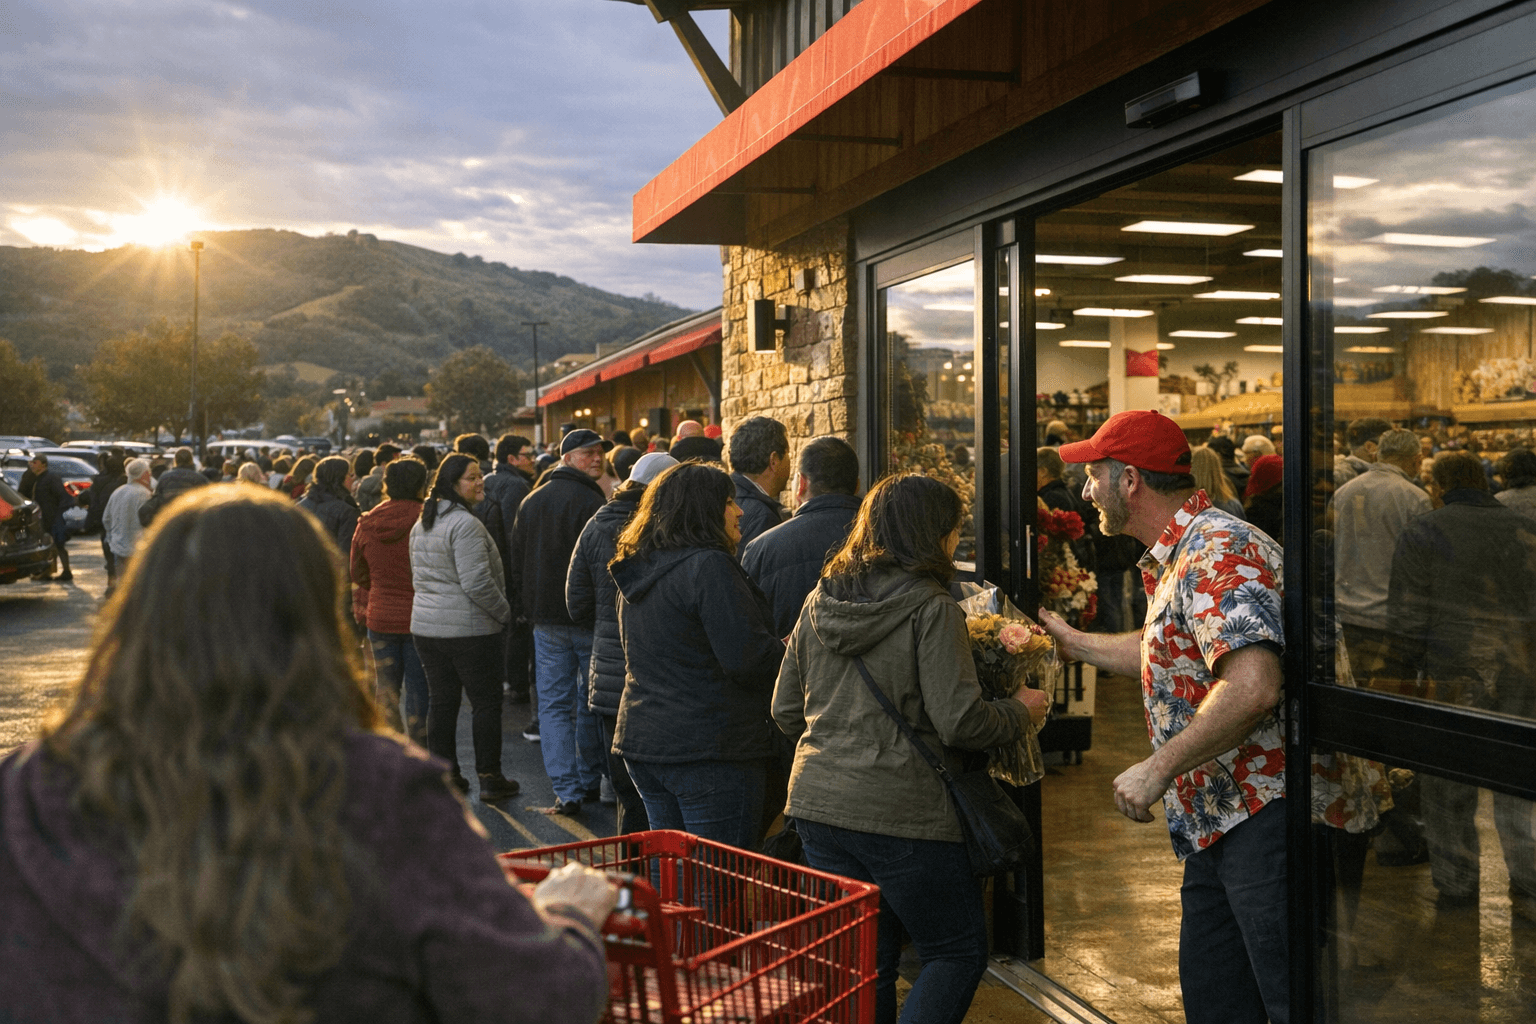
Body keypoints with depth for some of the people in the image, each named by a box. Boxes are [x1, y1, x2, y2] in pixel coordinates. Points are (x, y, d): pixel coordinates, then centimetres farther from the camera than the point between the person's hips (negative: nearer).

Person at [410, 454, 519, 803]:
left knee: (440, 700, 13)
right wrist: (504, 612, -9)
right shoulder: (465, 524, -18)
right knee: (486, 702, 3)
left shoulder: (421, 523, 12)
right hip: (469, 627, -8)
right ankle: (490, 779, 8)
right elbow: (477, 582, -22)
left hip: (425, 625, 8)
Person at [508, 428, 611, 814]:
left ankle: (566, 792, 2)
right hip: (588, 617, -5)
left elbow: (517, 565, 15)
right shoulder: (591, 502, -13)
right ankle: (591, 780, 19)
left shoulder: (530, 503, 10)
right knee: (593, 702, 10)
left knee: (554, 703, 7)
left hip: (546, 621, 5)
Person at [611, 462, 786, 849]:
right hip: (708, 751, -9)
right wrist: (787, 650, -1)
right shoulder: (708, 566, -16)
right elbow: (748, 659, -21)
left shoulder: (637, 572, 13)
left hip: (642, 743, 9)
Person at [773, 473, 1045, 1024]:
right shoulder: (931, 608, -13)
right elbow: (959, 722, -16)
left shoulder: (819, 601, 7)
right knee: (958, 953, 11)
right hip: (902, 813, -6)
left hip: (817, 803, 6)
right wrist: (1020, 710, 2)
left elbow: (786, 711, 12)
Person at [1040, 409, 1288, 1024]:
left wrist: (1158, 768, -24)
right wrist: (1075, 643, 38)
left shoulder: (1219, 552, -19)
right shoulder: (1178, 558, 16)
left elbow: (1253, 686, -31)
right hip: (1217, 822, 11)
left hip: (1264, 817, -11)